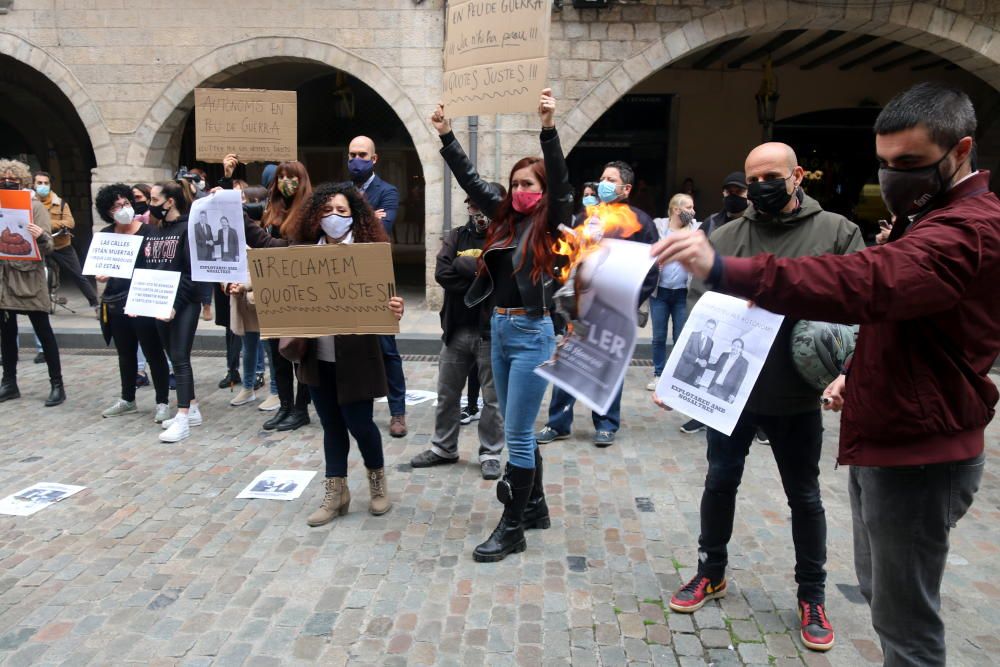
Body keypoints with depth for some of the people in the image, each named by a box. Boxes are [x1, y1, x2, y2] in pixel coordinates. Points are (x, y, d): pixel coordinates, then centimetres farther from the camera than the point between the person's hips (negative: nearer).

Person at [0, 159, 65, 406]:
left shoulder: (36, 206, -4)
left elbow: (48, 247, -11)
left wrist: (41, 236, -32)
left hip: (28, 277, -5)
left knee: (43, 332, -1)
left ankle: (57, 385, 4)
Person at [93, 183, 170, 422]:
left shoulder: (147, 232, -7)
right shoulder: (105, 235, 8)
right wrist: (100, 275, -4)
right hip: (115, 303, 5)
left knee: (153, 353, 0)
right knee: (125, 353, 17)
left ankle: (162, 402, 10)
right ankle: (127, 399, 31)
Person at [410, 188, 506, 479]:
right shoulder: (456, 237, 8)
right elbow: (442, 273, -8)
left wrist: (465, 265, -15)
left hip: (493, 332, -4)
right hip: (456, 330, 4)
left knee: (492, 398, 6)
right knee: (447, 394, 15)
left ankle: (491, 453, 20)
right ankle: (443, 447, 31)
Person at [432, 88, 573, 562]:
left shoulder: (550, 224, -6)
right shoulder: (504, 219, 10)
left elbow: (560, 181, -21)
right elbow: (470, 180, 11)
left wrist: (548, 129, -32)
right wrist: (446, 135, 5)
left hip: (532, 333, -7)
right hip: (499, 330, 7)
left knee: (517, 434, -3)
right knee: (516, 430, 16)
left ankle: (512, 530, 9)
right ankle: (535, 508, 31)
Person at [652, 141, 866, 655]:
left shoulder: (837, 233, -2)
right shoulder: (725, 238, 2)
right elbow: (698, 303, 1)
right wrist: (697, 369, -14)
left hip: (797, 395, -1)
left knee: (804, 497, 13)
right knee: (720, 482, 13)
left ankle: (812, 596, 32)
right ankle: (711, 572, 34)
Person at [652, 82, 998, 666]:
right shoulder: (936, 218, 15)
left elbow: (866, 282, -40)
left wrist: (723, 270, -51)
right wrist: (858, 374, 7)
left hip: (918, 456, -10)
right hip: (885, 441, 10)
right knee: (882, 590, 23)